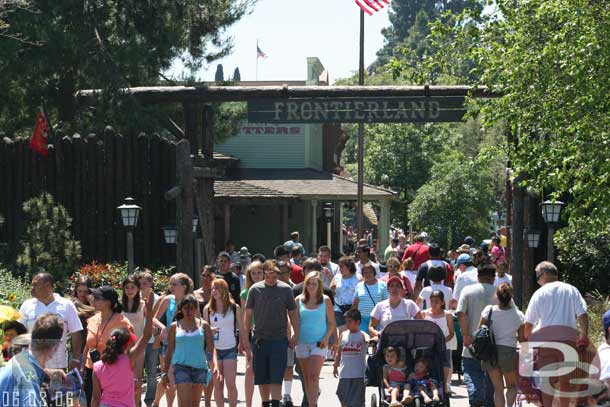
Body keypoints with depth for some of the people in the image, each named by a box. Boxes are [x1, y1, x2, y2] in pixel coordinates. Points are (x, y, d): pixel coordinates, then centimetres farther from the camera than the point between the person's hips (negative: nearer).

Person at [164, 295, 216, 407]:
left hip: (200, 367, 2)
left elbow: (210, 347, 2)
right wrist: (165, 372, 10)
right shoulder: (175, 326, 6)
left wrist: (214, 365, -14)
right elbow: (170, 350, 11)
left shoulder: (203, 325, 6)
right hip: (181, 367, -2)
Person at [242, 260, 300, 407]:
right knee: (261, 378, 8)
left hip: (279, 339, -2)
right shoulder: (255, 289, 1)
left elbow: (293, 313, 7)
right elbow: (248, 314, 6)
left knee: (276, 377, -8)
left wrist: (296, 335, 2)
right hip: (259, 339, 2)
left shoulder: (285, 289, 0)